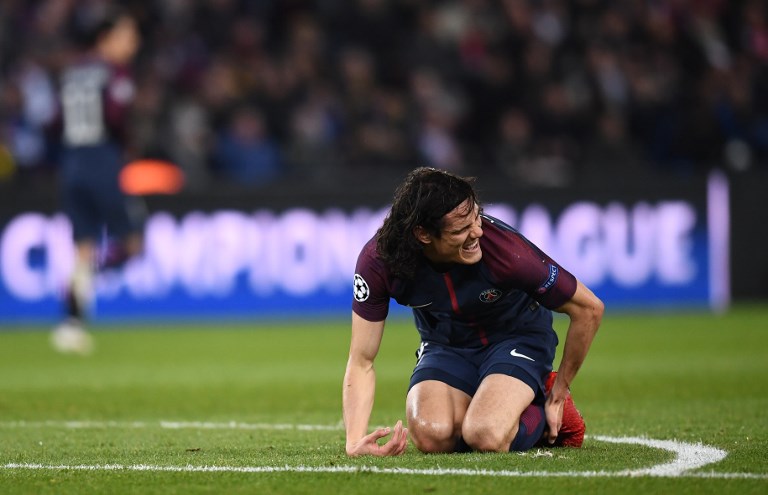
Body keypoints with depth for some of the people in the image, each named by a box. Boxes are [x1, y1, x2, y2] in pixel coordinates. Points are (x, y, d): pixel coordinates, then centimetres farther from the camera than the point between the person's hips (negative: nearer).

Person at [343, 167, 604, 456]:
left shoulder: (506, 249, -33)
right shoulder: (378, 260, -26)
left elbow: (589, 308, -17)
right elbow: (361, 362, -17)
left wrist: (559, 393, -7)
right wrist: (355, 442, -32)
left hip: (517, 336, -3)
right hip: (445, 343, 3)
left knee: (486, 437, -31)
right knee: (431, 436, -28)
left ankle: (544, 413, 5)